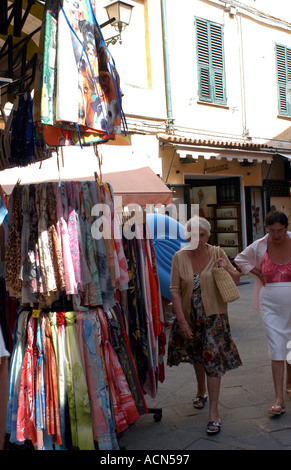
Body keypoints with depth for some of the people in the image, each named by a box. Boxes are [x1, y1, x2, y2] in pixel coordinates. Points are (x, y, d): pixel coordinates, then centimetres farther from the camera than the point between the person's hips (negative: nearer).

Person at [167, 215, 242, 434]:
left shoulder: (217, 254, -7)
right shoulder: (179, 257, -8)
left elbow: (236, 279, 2)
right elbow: (175, 290, -8)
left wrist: (228, 269, -21)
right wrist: (181, 320, -13)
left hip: (214, 315, -2)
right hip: (189, 316, 2)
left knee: (212, 358, -7)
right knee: (197, 356, 21)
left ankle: (214, 412, 1)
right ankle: (201, 390, 48)